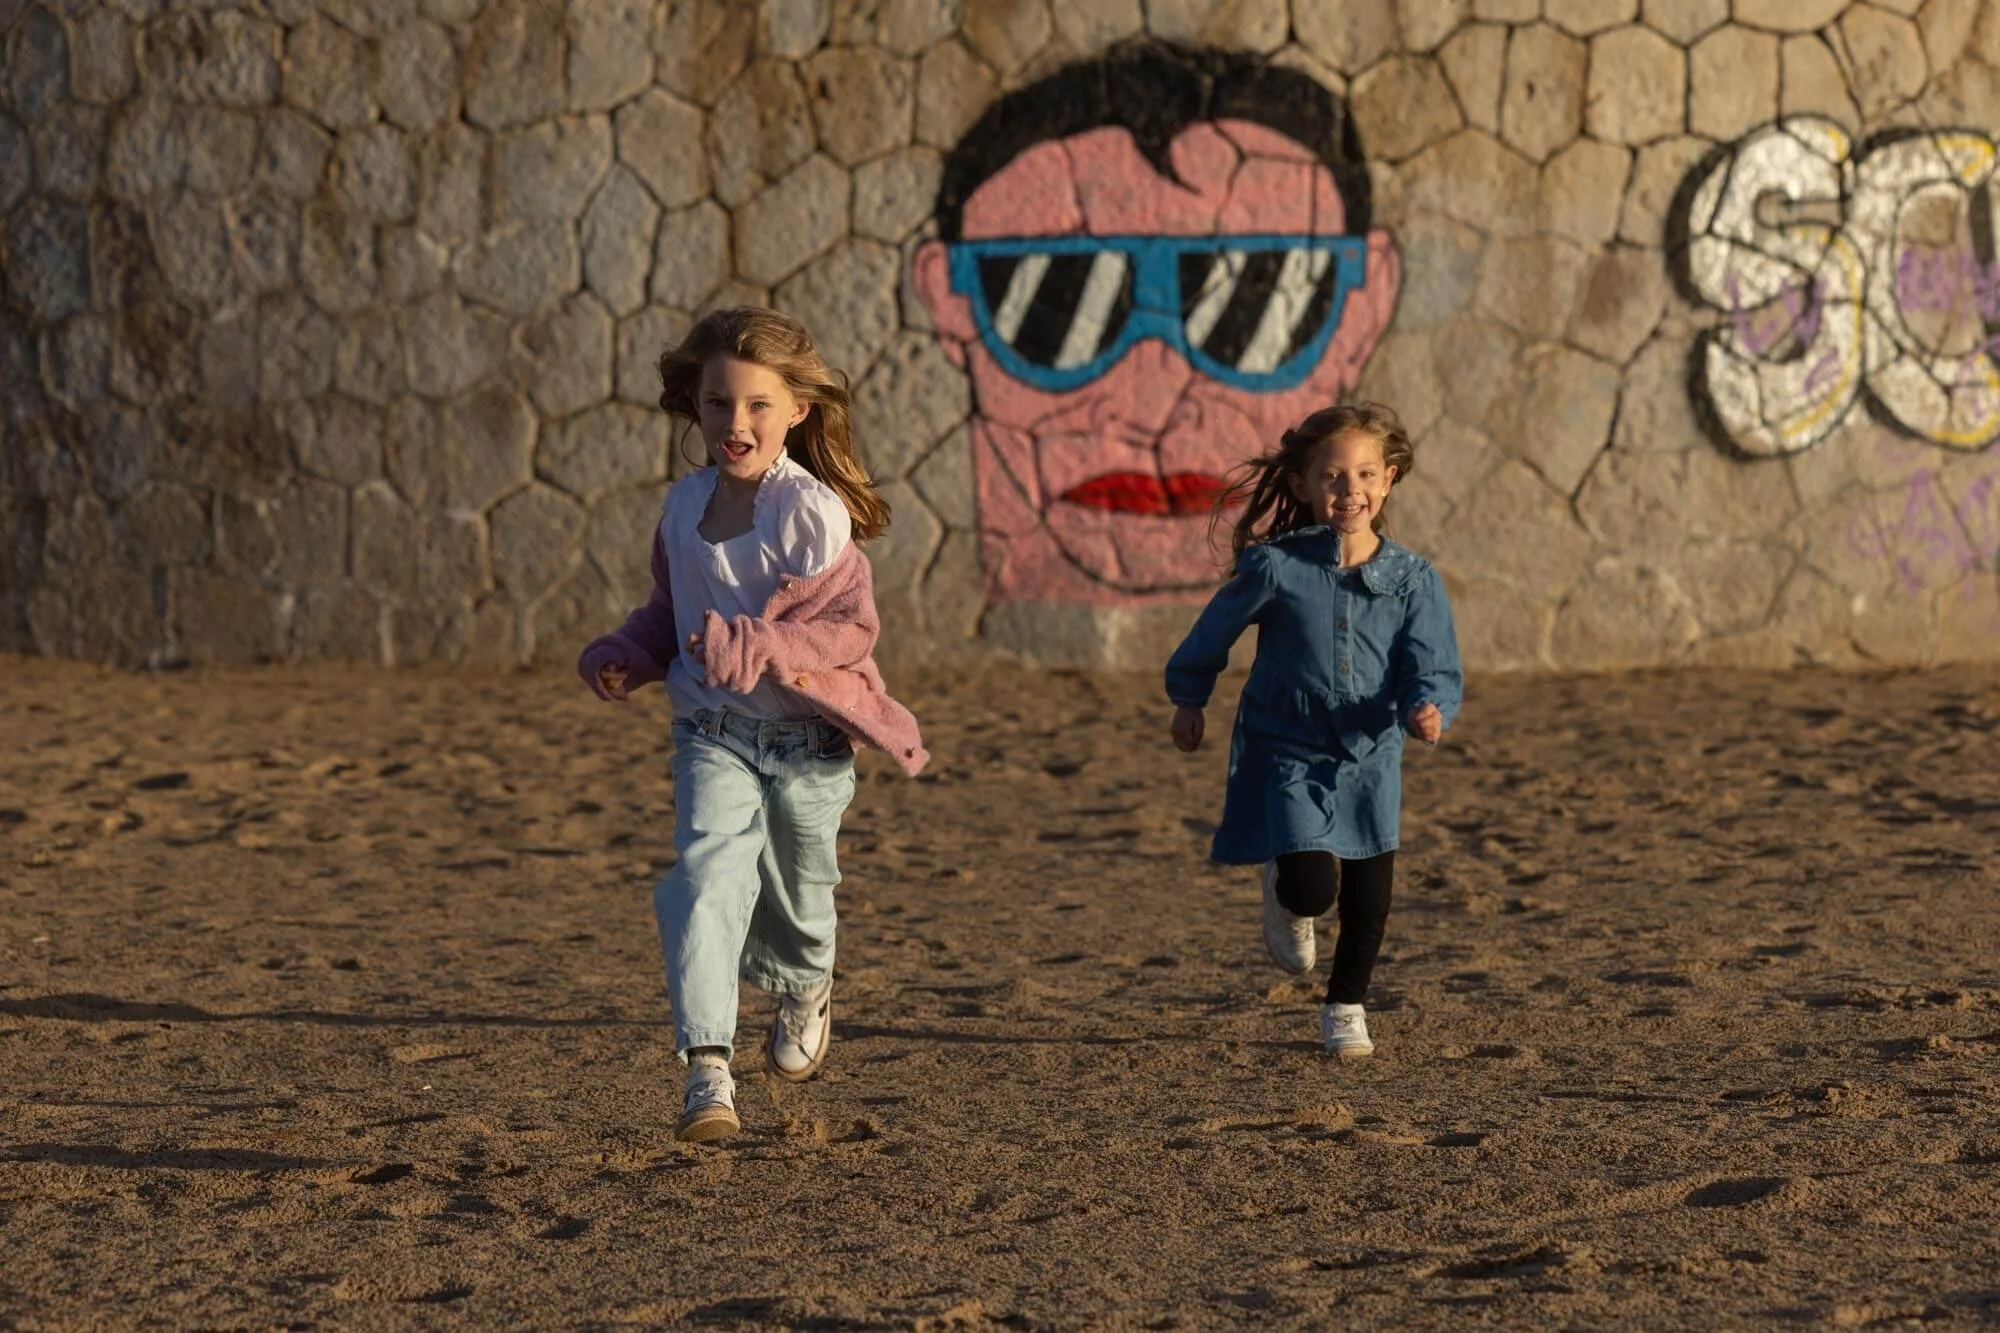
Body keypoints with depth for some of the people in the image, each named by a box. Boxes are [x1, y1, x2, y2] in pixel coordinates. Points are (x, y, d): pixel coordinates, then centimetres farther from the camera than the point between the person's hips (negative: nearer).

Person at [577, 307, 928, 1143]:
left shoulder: (812, 512, -15)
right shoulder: (685, 507, 3)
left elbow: (853, 626, -18)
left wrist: (763, 649, -30)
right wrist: (623, 658, 2)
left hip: (807, 739, -3)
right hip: (715, 735, 3)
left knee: (793, 899, 15)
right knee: (707, 875, -20)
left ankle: (806, 990, 52)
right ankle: (707, 1068, -26)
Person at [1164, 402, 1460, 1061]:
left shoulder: (1413, 580, -7)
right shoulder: (1276, 567, -12)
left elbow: (1434, 669, -10)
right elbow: (1216, 630, 4)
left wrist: (1428, 709, -32)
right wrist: (1188, 698, 15)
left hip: (1370, 760, 3)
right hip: (1287, 754, -3)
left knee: (1368, 901, 5)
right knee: (1314, 888, -18)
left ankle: (1346, 1009, 30)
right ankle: (1284, 890, 21)